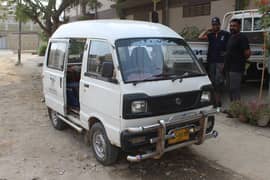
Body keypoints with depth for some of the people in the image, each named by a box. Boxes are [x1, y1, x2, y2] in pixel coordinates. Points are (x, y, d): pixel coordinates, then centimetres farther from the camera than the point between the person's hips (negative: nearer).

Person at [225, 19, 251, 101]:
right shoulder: (231, 37, 16)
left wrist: (241, 60, -4)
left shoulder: (242, 37, -12)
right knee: (231, 89, 15)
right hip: (230, 68, 9)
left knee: (234, 89, -8)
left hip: (236, 69, -9)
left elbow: (247, 53, -19)